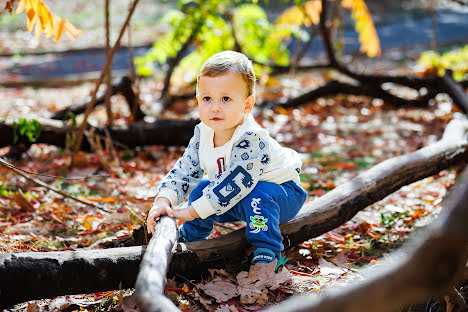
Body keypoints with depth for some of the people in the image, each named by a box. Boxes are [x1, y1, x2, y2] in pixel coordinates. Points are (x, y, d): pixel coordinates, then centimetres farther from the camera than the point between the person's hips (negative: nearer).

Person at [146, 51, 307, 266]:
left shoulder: (252, 139, -35)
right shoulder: (203, 133, -11)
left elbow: (235, 184, -36)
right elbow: (185, 169, -6)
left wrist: (191, 212, -32)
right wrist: (163, 201, -23)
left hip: (282, 191, -7)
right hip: (237, 194, 7)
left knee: (258, 196, -35)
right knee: (202, 189, -3)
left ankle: (267, 251, -19)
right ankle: (189, 237, 21)